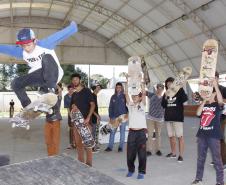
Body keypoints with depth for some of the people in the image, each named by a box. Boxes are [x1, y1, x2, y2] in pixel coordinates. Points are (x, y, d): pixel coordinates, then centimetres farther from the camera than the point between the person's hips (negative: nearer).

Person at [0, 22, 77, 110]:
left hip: (53, 74, -5)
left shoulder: (44, 44, -16)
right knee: (15, 83, -10)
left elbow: (61, 34, -21)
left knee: (47, 57, -35)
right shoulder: (21, 52, -4)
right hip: (38, 76, 5)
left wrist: (72, 27, -25)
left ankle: (50, 88, -36)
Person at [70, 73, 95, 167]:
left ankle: (89, 163, 1)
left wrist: (88, 118, -19)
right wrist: (72, 108, -3)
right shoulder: (74, 94, 16)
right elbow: (71, 107, 23)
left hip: (85, 121, -6)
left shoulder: (86, 91, -2)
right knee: (78, 143, 10)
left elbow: (92, 105, -9)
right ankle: (80, 162, 20)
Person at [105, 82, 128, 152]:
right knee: (112, 132, 1)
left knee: (122, 132, 6)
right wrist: (110, 116, 1)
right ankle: (110, 147, 6)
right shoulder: (113, 97, 6)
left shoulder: (124, 96, 0)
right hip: (114, 117, 2)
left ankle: (121, 147, 13)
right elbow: (110, 107, 8)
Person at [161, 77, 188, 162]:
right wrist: (165, 99, -9)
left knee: (180, 136, -3)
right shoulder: (166, 93, 10)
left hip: (177, 117, -5)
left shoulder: (179, 91, -3)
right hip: (168, 118, 5)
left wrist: (181, 88, -25)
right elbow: (163, 105, 9)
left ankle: (181, 155, 1)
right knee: (171, 136, 12)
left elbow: (185, 99, -20)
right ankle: (173, 153, 24)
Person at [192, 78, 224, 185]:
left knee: (217, 159, 0)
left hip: (214, 135, -5)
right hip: (202, 135, 5)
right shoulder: (203, 105, 11)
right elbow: (198, 113, -6)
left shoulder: (217, 105, -2)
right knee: (200, 158, 13)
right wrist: (204, 101, -4)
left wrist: (215, 86, -26)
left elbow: (221, 100, -25)